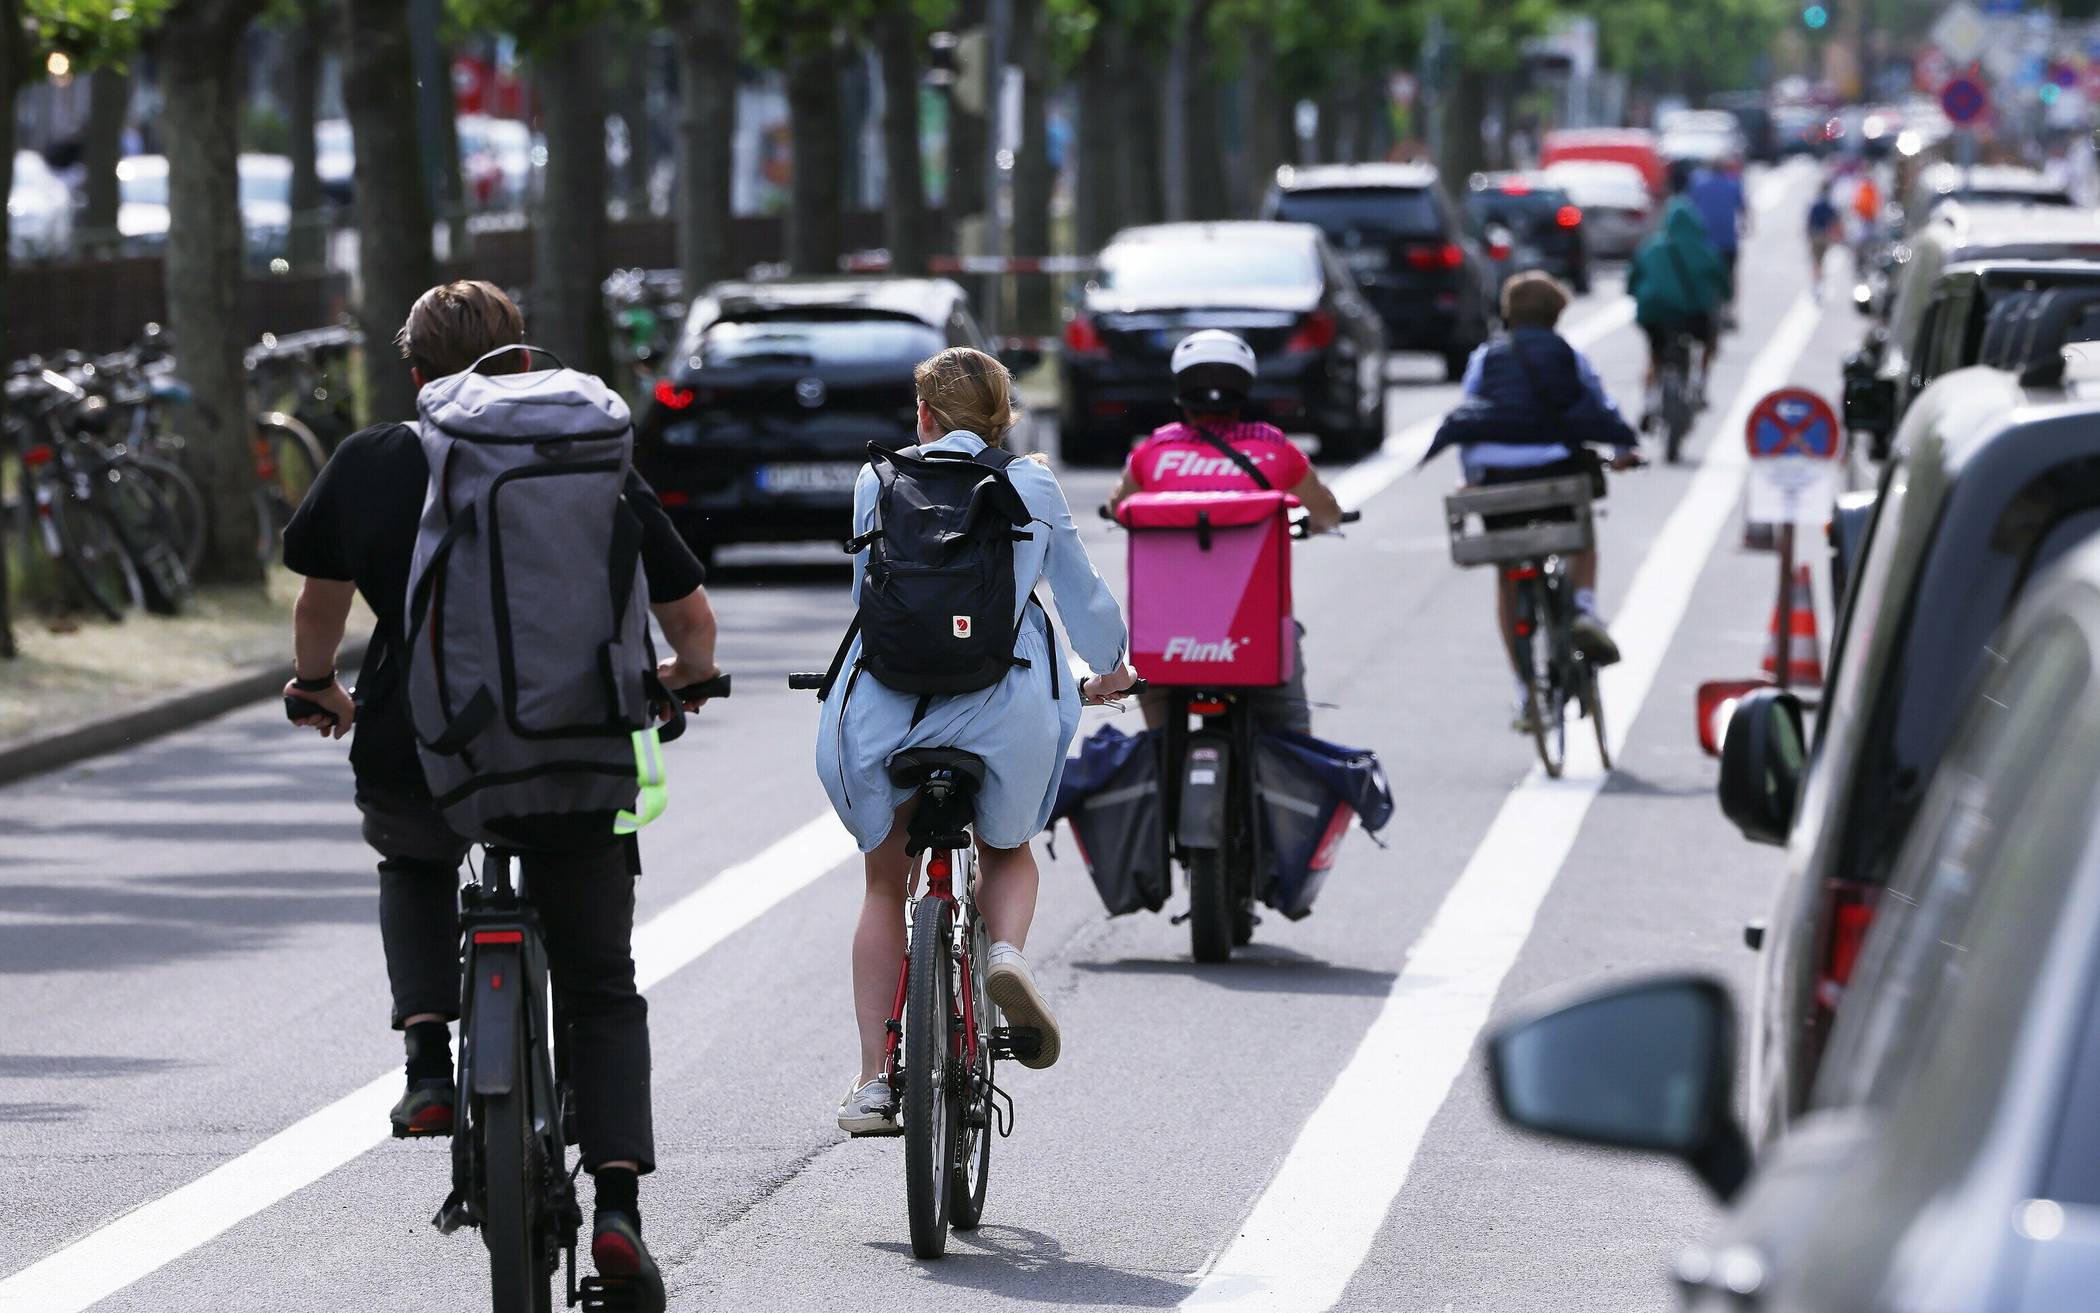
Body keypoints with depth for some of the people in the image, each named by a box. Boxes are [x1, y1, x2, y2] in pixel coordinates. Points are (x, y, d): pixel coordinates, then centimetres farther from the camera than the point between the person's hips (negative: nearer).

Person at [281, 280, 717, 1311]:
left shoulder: (367, 465, 4)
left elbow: (320, 600, 15)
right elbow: (690, 617, 8)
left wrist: (318, 687, 36)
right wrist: (686, 676, 31)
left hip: (411, 760, 0)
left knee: (413, 865, 36)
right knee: (600, 989, 16)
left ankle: (427, 1053, 13)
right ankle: (617, 1198, -3)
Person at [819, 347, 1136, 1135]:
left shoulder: (879, 482, 10)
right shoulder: (1034, 487, 11)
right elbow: (1082, 596, 20)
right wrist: (1109, 669, 39)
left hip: (887, 703, 0)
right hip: (1007, 700, 0)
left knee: (886, 885, 15)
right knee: (1007, 853, 25)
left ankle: (874, 1081, 11)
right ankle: (1008, 952, -8)